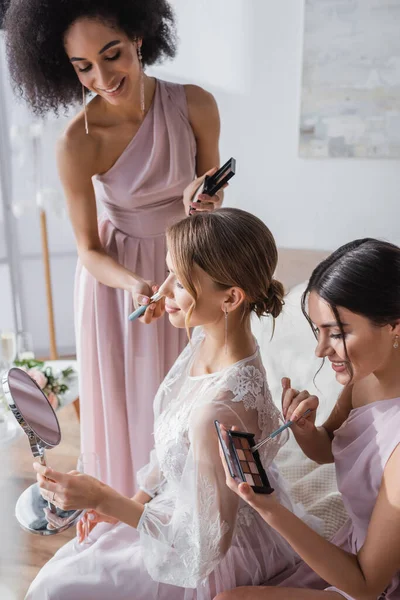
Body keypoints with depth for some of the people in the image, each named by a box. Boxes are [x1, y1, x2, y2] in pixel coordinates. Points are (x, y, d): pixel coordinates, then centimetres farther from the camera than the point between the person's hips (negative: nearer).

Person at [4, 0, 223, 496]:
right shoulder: (77, 142, -23)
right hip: (116, 277, -3)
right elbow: (88, 250, -14)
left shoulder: (195, 105, -16)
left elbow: (211, 196, -1)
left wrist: (201, 202, -25)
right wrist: (135, 284, -33)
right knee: (128, 401, 10)